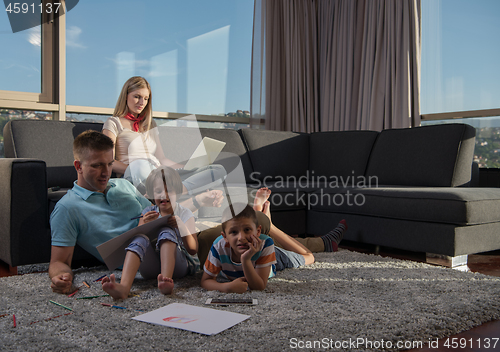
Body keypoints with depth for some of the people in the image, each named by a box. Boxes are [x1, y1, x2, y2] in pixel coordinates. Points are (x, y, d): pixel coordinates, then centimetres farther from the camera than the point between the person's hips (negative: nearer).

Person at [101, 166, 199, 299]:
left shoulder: (185, 214, 6)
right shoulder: (149, 212, 13)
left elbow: (193, 249, -3)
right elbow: (135, 241, 2)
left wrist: (181, 226, -18)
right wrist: (144, 225, -17)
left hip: (178, 265, -2)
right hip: (152, 266, 2)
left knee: (167, 232, -26)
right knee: (140, 238, -26)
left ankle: (166, 280, -49)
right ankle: (124, 286, -49)